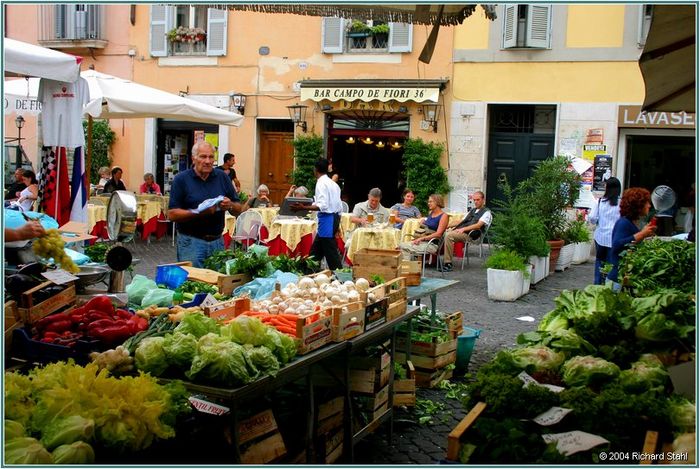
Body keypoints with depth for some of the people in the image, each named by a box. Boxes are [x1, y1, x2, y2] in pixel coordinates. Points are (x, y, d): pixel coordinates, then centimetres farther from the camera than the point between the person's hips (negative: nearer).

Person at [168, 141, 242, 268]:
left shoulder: (222, 177, 8)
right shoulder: (181, 179, -3)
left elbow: (238, 210, 10)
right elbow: (172, 214, -9)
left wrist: (230, 205, -12)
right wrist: (199, 212, -20)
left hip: (217, 241, 4)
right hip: (191, 242, -3)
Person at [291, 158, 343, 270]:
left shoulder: (321, 183, -12)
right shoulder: (332, 183, 15)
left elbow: (322, 205, -23)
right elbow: (339, 207, 16)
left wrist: (304, 208, -26)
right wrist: (337, 226, 22)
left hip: (326, 218, -9)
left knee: (330, 252, -5)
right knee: (316, 250, 14)